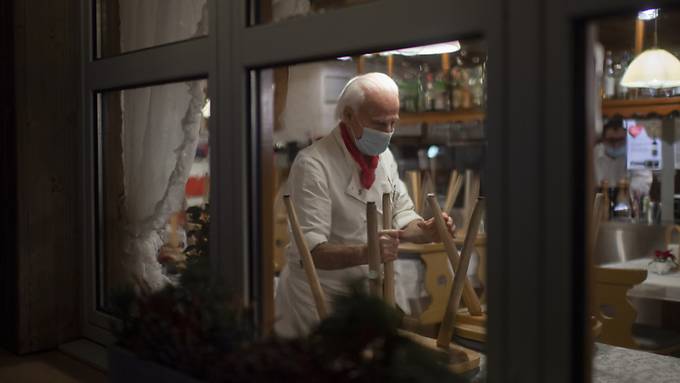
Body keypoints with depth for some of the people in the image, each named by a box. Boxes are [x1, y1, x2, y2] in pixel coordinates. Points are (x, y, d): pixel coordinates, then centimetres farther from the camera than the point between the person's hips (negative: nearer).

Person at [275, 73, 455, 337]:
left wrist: (425, 232, -10)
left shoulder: (384, 156, 7)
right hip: (323, 296, -7)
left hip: (376, 289, 7)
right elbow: (310, 251, -25)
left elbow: (402, 216, 12)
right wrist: (367, 253, -40)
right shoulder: (312, 164, -19)